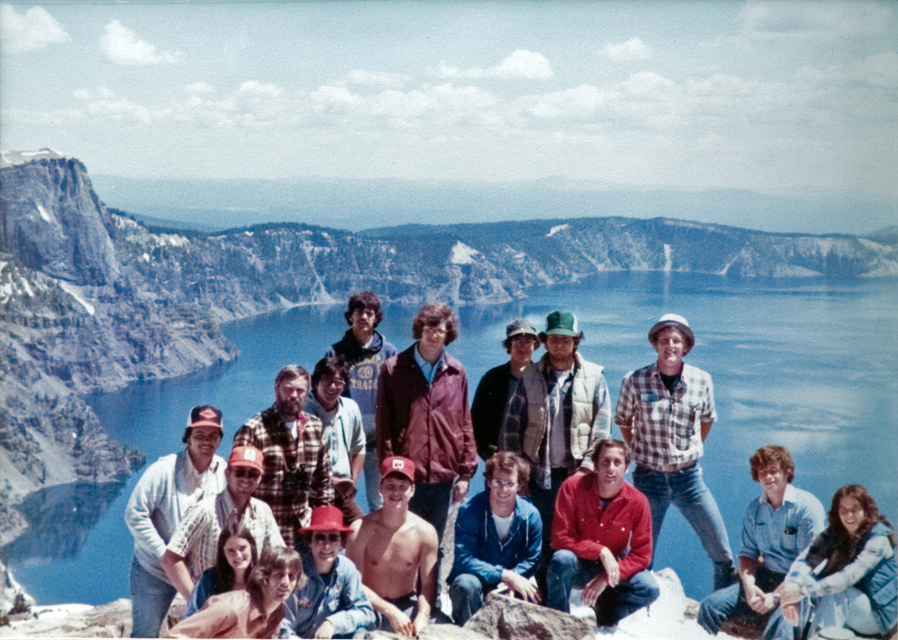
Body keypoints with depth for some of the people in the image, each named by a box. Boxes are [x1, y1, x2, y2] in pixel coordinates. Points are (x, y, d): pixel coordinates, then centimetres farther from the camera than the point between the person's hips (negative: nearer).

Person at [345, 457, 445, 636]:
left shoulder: (425, 532, -6)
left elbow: (428, 585, -6)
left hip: (408, 607, 3)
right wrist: (390, 612, -22)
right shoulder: (362, 529, -11)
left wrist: (422, 617, -25)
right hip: (370, 609, -3)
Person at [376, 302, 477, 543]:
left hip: (443, 476, 2)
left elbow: (466, 425, 8)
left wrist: (466, 473, 4)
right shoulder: (394, 369, 0)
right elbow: (384, 425, -2)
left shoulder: (456, 373, 6)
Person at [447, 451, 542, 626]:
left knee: (533, 598, -26)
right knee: (466, 584, -35)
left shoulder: (531, 515, -9)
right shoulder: (469, 511, -17)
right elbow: (464, 559, -22)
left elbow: (531, 561, -4)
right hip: (477, 579, -2)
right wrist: (506, 575, -30)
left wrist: (508, 582, -25)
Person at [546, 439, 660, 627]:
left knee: (650, 589, -25)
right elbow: (560, 538, -21)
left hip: (613, 566, 2)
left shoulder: (637, 502, -16)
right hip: (579, 565, -2)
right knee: (562, 559, -36)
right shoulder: (573, 487, -19)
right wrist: (601, 551, -31)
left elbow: (642, 554, -13)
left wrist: (606, 579, -25)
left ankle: (605, 608, 7)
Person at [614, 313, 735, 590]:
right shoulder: (635, 381, -8)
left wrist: (691, 450, 11)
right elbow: (623, 422, 8)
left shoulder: (701, 381, -3)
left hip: (689, 477, 2)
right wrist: (641, 453, 5)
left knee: (722, 553, 3)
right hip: (648, 477, -1)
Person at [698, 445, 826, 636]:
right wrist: (748, 585, -13)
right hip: (764, 579, 5)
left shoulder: (807, 506, -9)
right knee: (710, 607, -14)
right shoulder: (754, 509, 9)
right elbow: (747, 554, 9)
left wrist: (777, 597, -21)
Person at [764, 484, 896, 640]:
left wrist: (803, 591, -39)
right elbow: (805, 560, -15)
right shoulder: (834, 533, -1)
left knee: (835, 592, -33)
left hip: (878, 615, -5)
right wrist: (791, 588, -36)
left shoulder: (878, 539, -19)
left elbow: (850, 576, -31)